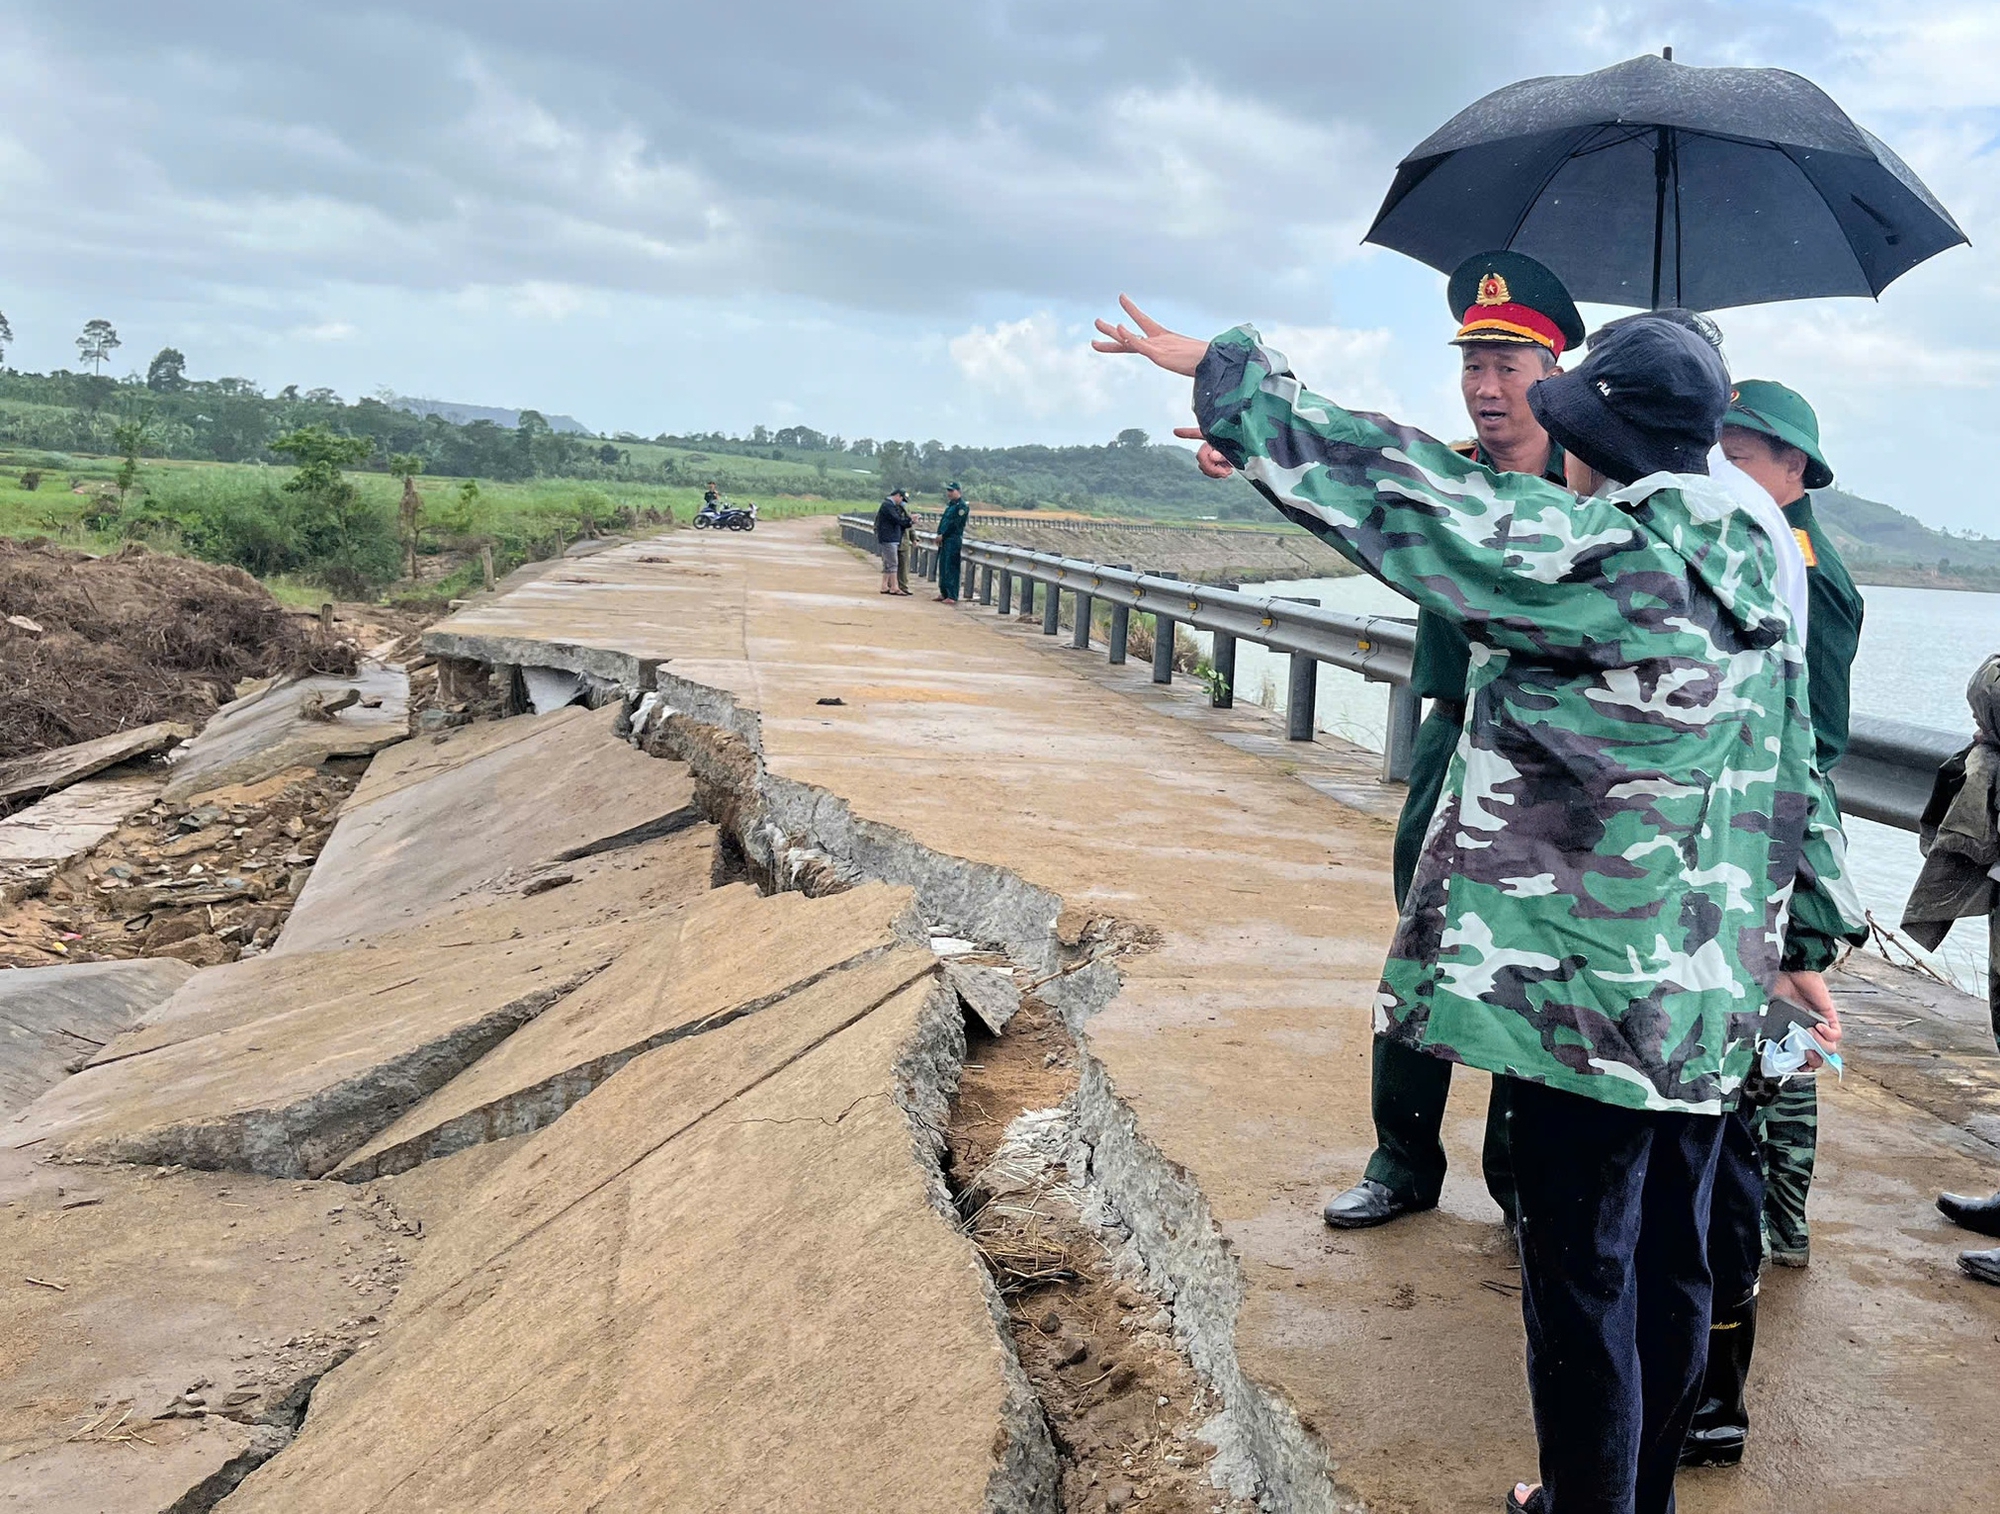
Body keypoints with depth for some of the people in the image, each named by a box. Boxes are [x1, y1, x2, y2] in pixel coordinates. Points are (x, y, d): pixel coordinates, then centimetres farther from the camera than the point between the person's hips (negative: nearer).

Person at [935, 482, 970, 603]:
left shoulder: (961, 506, -10)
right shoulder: (951, 505, 20)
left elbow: (954, 524, -16)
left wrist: (942, 535, -14)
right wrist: (939, 536, 6)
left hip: (953, 540, -10)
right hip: (944, 540, 10)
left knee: (951, 568, -10)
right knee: (943, 567, 12)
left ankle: (952, 596, -10)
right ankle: (944, 593, 19)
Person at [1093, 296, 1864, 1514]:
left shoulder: (1597, 553, -18)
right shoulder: (1754, 567, 6)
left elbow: (1395, 487, -17)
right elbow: (1794, 767, 14)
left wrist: (1229, 370, -7)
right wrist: (1806, 934, 24)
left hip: (1595, 987, -8)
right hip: (1715, 992, 8)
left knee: (1582, 1271, 6)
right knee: (1672, 1255, 19)